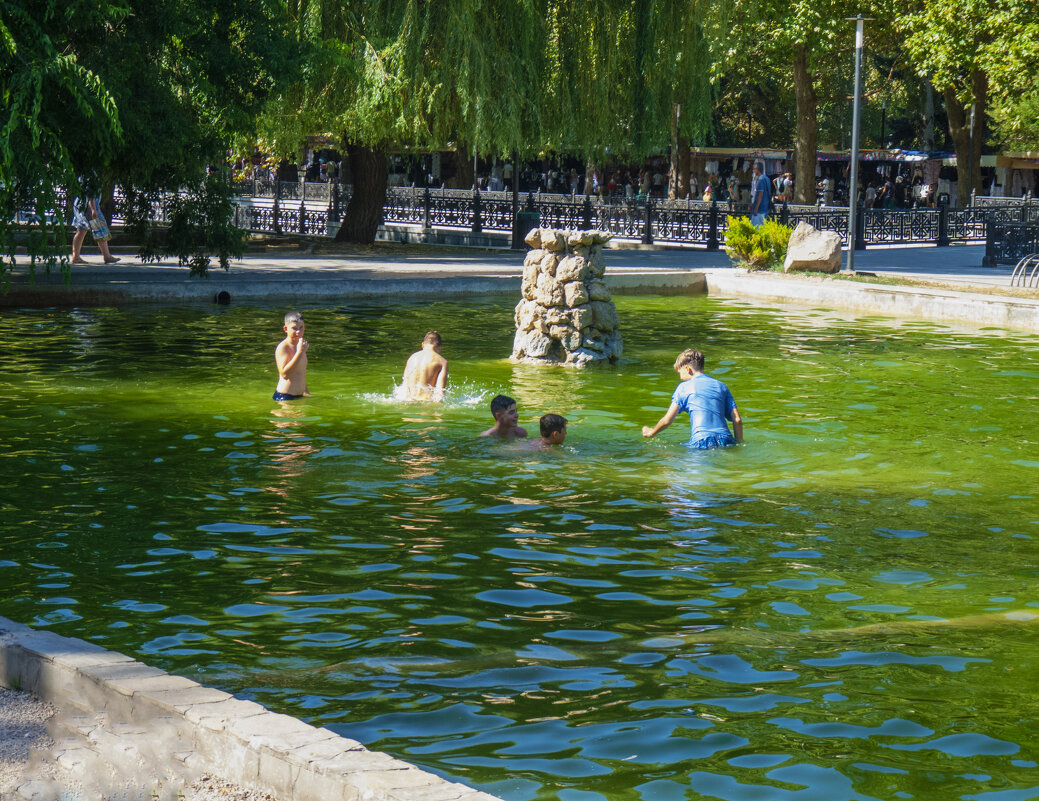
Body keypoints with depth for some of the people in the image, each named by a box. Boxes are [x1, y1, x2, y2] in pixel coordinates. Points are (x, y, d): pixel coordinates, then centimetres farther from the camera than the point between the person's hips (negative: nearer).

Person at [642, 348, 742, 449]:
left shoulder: (684, 387, 8)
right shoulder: (721, 386, 20)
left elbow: (667, 420, 5)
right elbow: (737, 420, 12)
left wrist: (651, 432, 24)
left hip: (701, 442, -4)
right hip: (725, 440, 4)